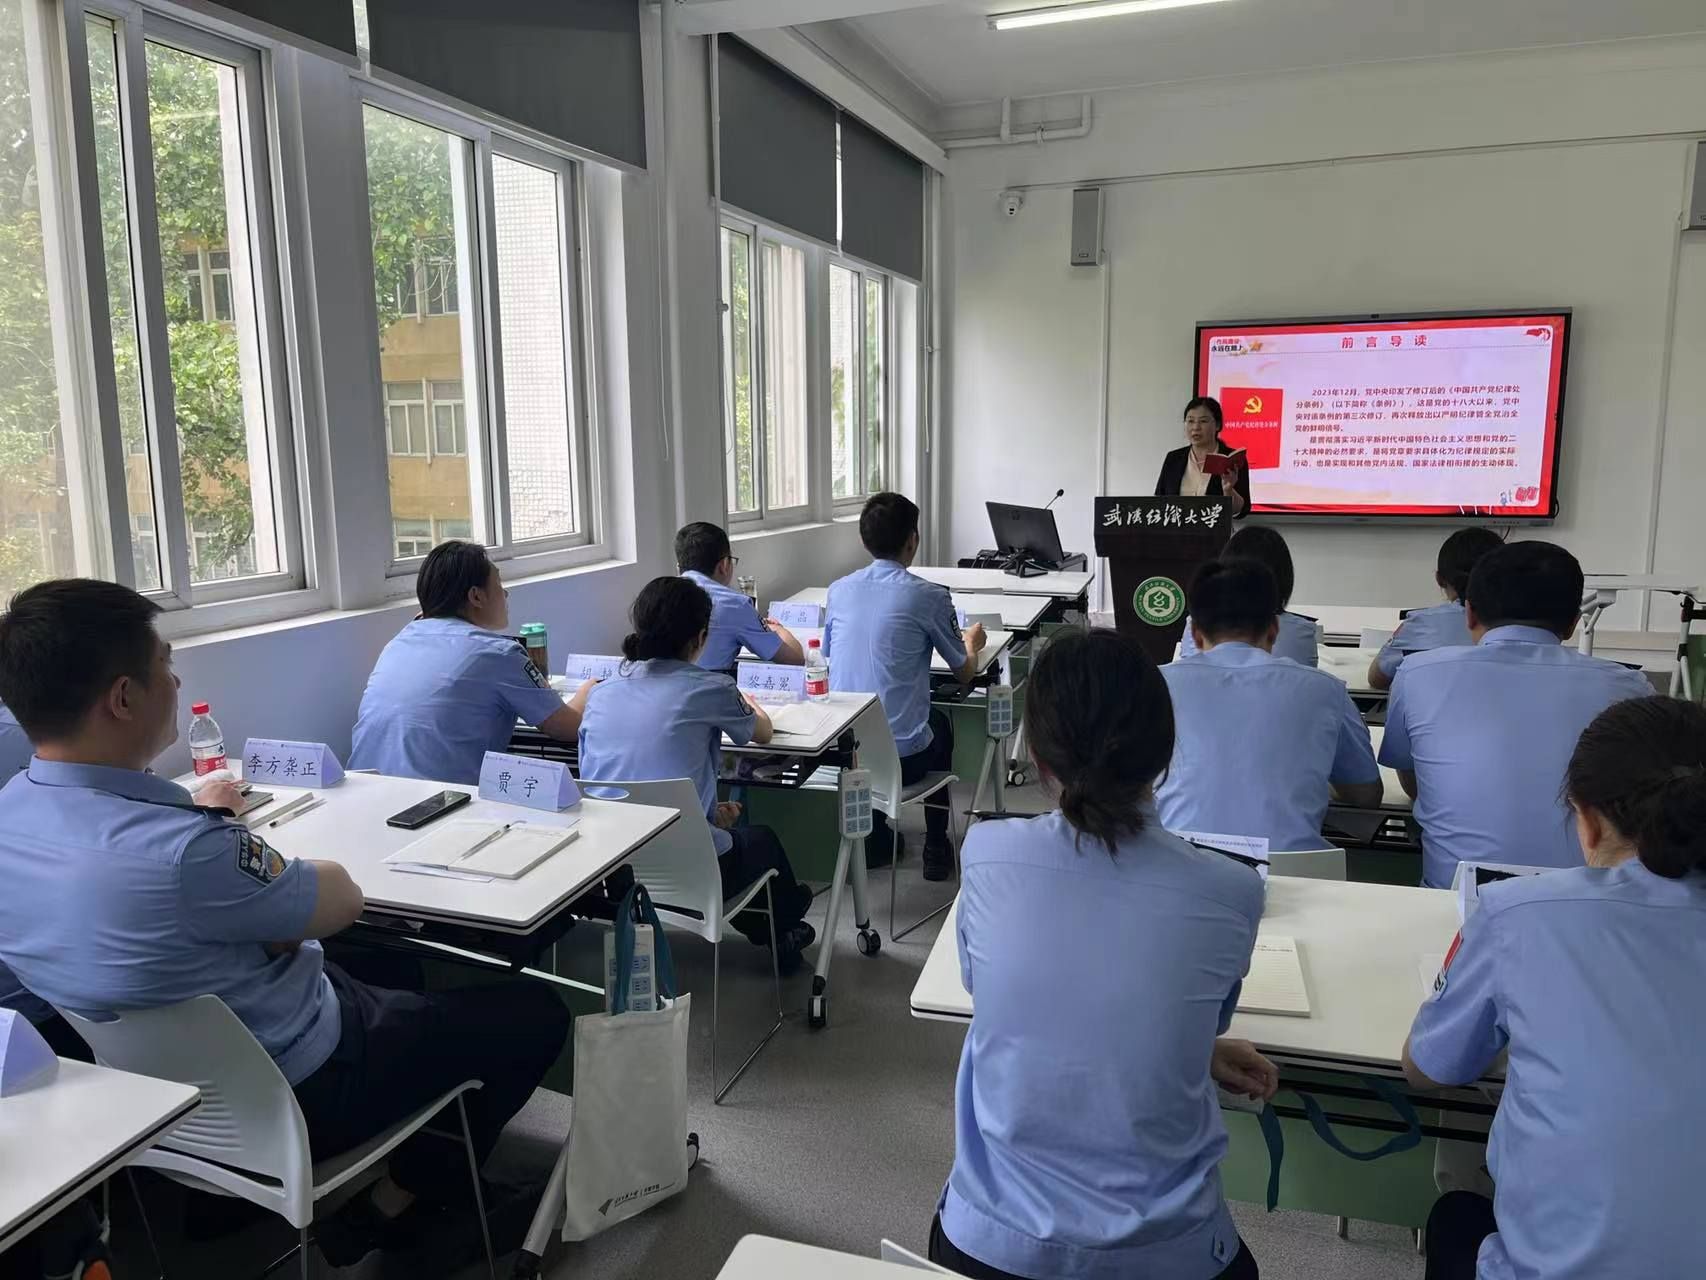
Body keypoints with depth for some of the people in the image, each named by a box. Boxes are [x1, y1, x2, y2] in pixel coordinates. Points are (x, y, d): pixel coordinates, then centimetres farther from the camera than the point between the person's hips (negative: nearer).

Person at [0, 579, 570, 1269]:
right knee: (535, 1012, 4)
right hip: (294, 1095, -8)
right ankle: (400, 1197, 15)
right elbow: (342, 900, -18)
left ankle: (403, 1168, 28)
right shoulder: (183, 851, -37)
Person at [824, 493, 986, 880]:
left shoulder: (838, 590, 3)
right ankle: (936, 848, 38)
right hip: (903, 759, -3)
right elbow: (965, 673, 4)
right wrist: (971, 643, 27)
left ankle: (875, 838, 38)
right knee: (939, 723, 32)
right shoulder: (929, 597, -9)